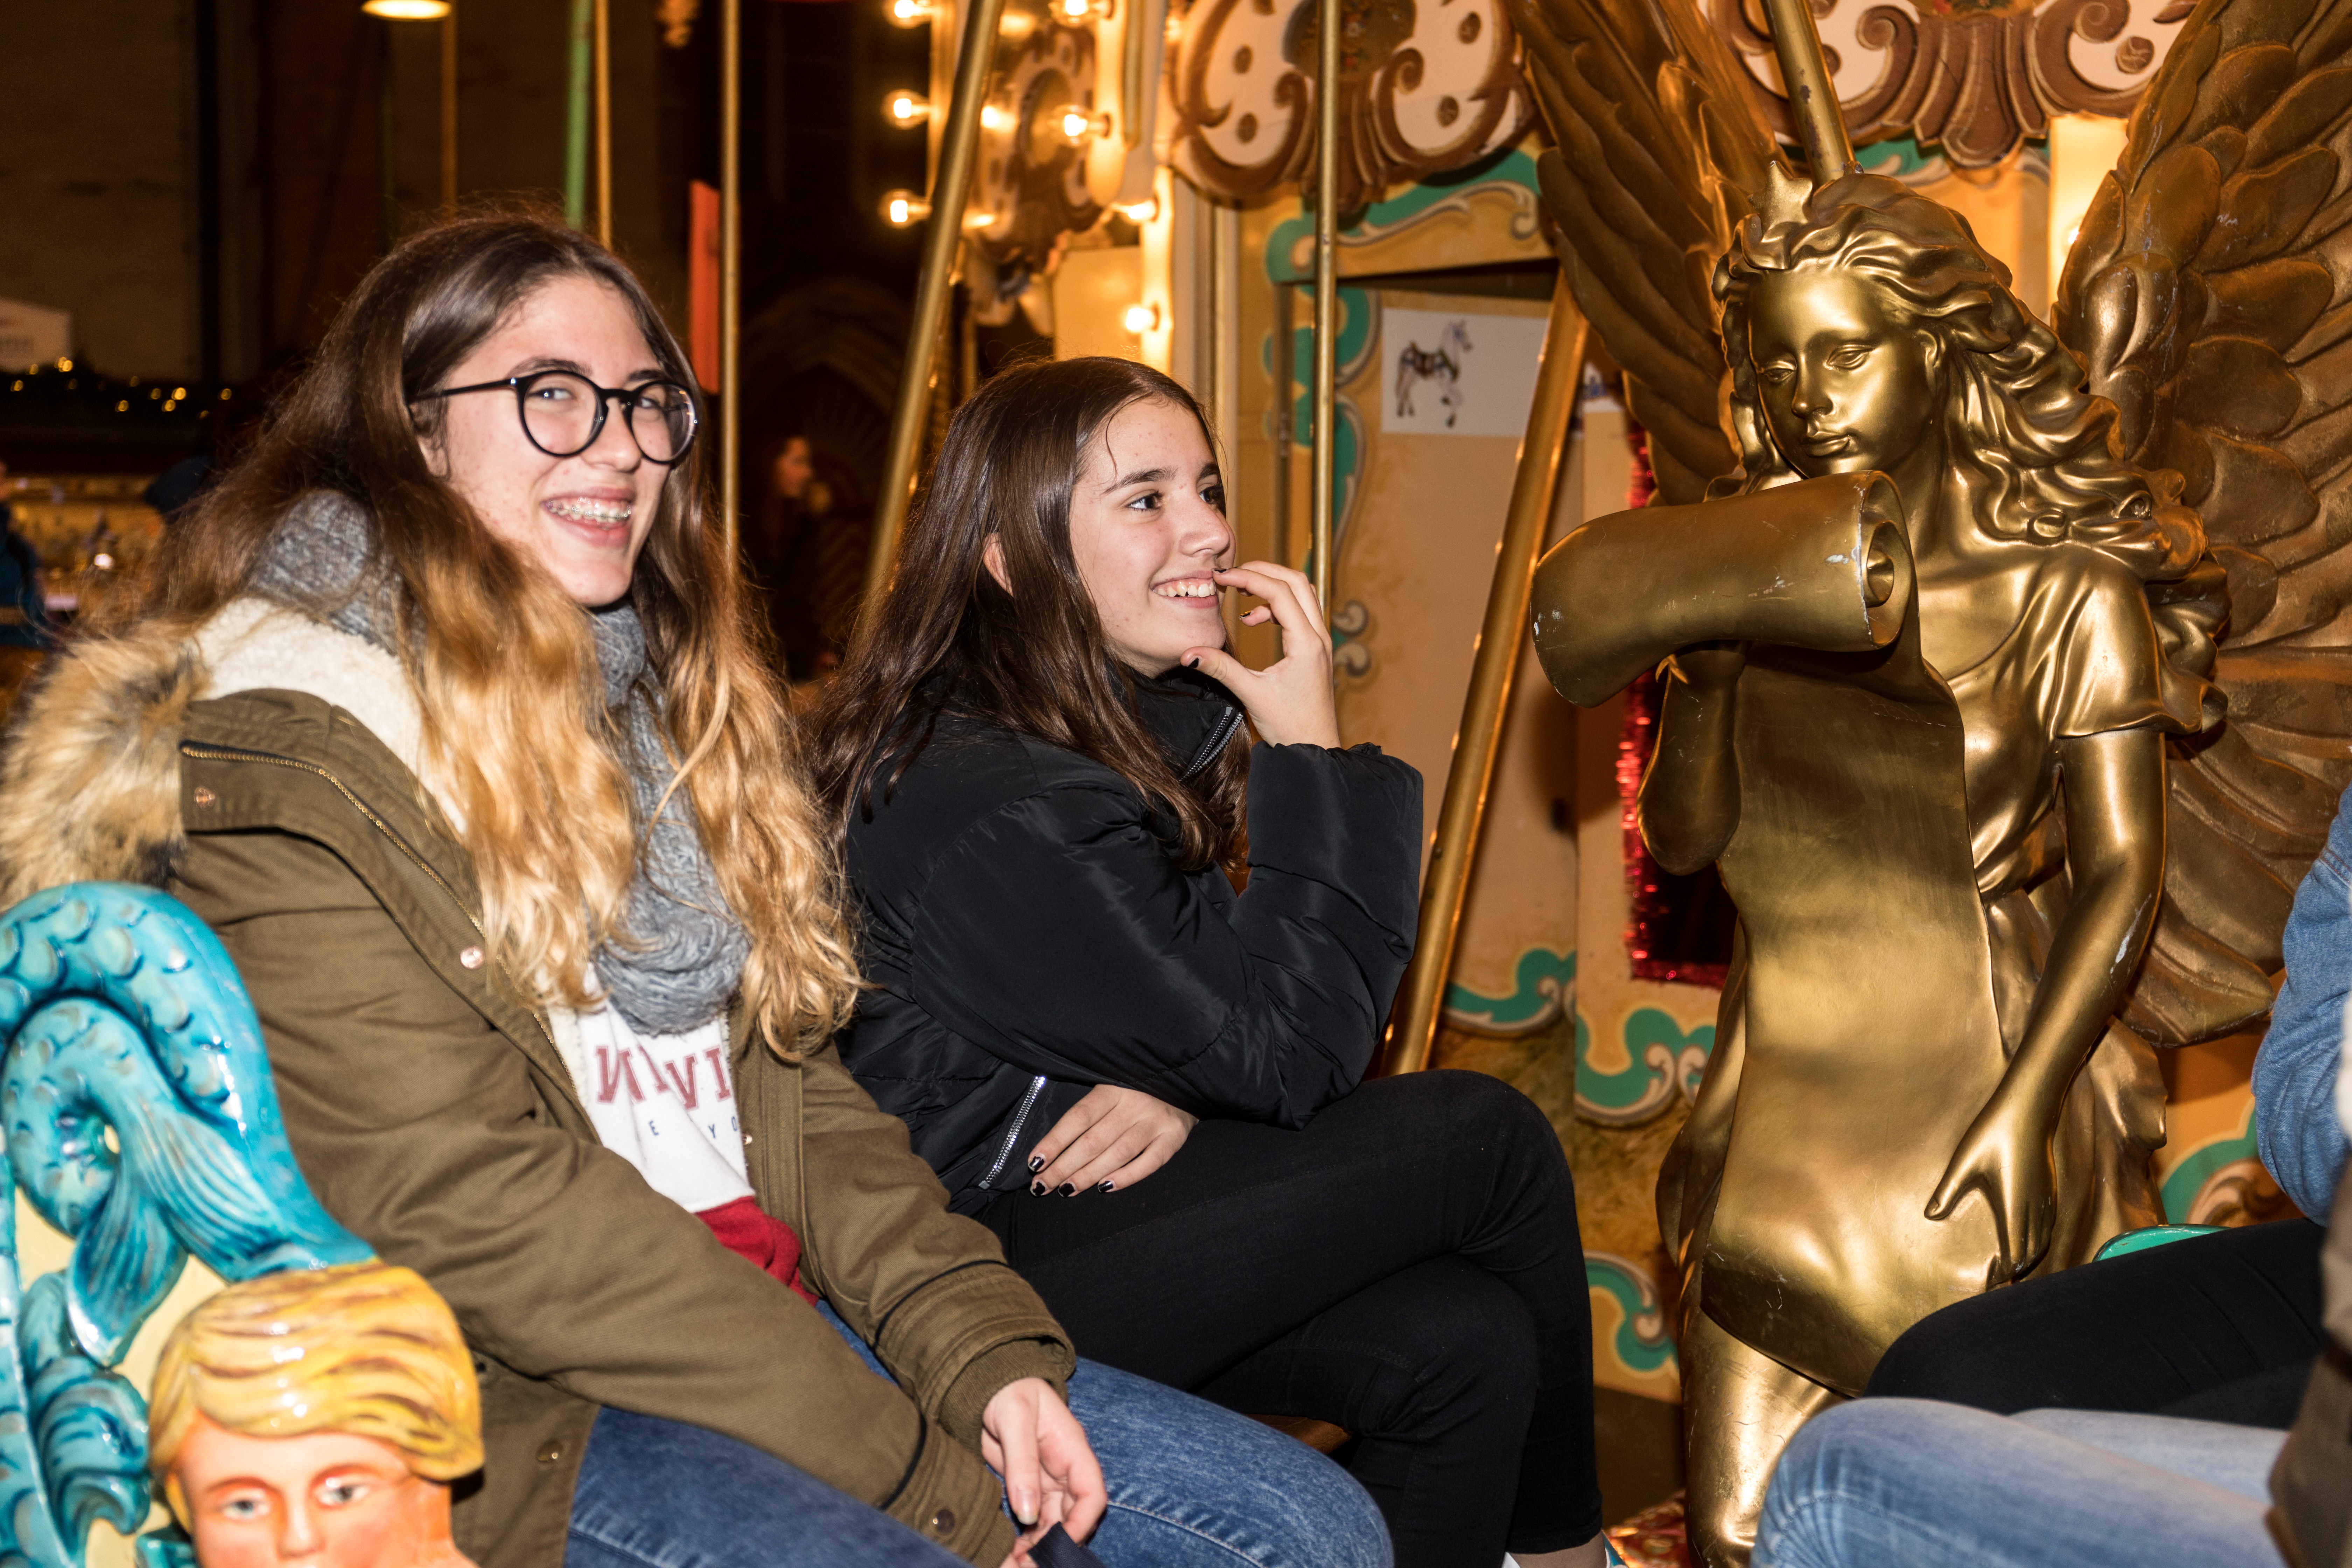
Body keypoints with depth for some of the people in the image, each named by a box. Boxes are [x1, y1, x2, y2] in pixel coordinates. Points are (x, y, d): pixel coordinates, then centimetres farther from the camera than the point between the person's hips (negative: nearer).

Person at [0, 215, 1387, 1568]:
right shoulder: (285, 748, -8)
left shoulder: (656, 694, 19)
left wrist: (982, 1343, -2)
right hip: (510, 1409, -7)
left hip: (773, 1322, 8)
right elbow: (454, 1194, -16)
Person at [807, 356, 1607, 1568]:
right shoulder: (996, 808, -24)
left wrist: (1179, 1092, -10)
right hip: (981, 1269, -9)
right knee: (1486, 1138, -12)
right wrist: (1313, 752, -17)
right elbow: (1292, 1053, -21)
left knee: (1467, 1347, -12)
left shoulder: (1153, 718, 7)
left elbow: (1222, 1002, 13)